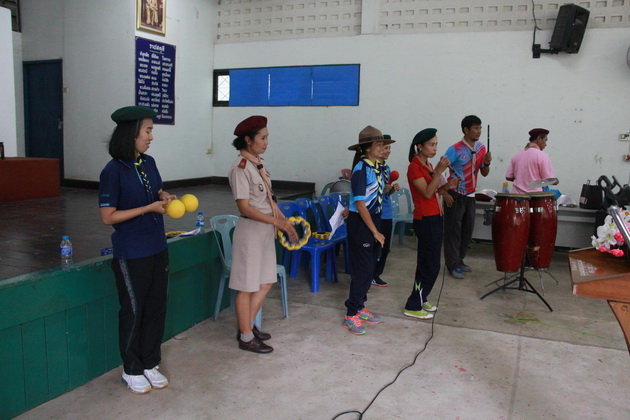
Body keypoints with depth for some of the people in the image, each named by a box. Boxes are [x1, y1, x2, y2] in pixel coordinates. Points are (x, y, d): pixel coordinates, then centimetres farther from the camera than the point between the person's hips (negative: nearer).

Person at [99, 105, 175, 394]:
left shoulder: (149, 163, 3)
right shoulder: (113, 171, -16)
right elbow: (108, 216, -16)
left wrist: (167, 197, -3)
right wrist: (150, 207, -20)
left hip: (158, 249, 6)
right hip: (131, 254, -6)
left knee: (156, 308, 13)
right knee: (133, 310, 7)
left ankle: (150, 364, 30)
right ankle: (131, 370, 27)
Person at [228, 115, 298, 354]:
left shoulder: (259, 163, 10)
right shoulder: (241, 168, -17)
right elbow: (244, 208, -20)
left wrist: (284, 220, 7)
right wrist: (277, 222, -20)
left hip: (266, 229, 9)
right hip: (251, 230, -9)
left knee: (265, 282, 15)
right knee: (247, 286, 3)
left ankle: (247, 326, 30)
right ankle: (246, 337, 17)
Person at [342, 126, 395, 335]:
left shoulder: (378, 167, 7)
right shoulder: (361, 169, -18)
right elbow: (360, 204, -20)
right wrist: (375, 232, -18)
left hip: (374, 218, 8)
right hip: (360, 223, -8)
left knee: (369, 268, 14)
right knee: (363, 269, -5)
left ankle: (359, 307, 27)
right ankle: (351, 315, 6)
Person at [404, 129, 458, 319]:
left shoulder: (428, 165, 13)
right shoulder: (414, 167, -14)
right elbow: (427, 193, -21)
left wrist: (447, 187, -1)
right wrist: (439, 171, -25)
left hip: (435, 217, 9)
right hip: (425, 220, -9)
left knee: (427, 263, 15)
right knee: (430, 265, -5)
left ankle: (420, 300, 25)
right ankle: (413, 307, 3)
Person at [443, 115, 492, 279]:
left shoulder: (481, 148, 5)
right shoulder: (455, 149, -14)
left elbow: (484, 173, 10)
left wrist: (487, 163, -11)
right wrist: (445, 193, -18)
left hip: (470, 196, 6)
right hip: (455, 195, -6)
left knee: (467, 229, 12)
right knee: (453, 230, -1)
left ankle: (459, 260, 27)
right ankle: (452, 265, 7)